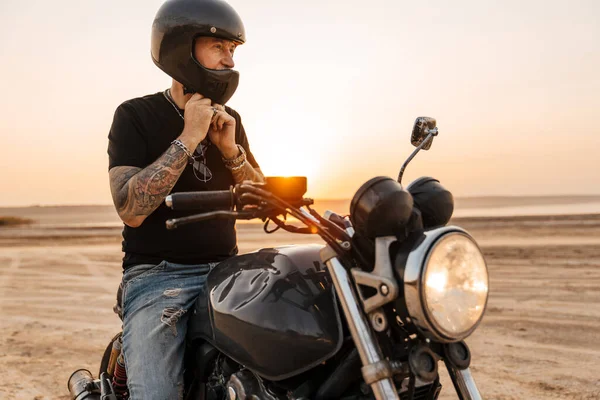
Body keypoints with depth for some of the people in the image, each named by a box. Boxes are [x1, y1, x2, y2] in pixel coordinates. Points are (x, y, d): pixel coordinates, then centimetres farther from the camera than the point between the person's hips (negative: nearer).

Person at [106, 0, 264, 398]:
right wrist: (189, 138, -18)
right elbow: (131, 209, -16)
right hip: (157, 275, -5)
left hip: (225, 271, 5)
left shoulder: (228, 119, 13)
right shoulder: (135, 115, -4)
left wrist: (231, 149, -6)